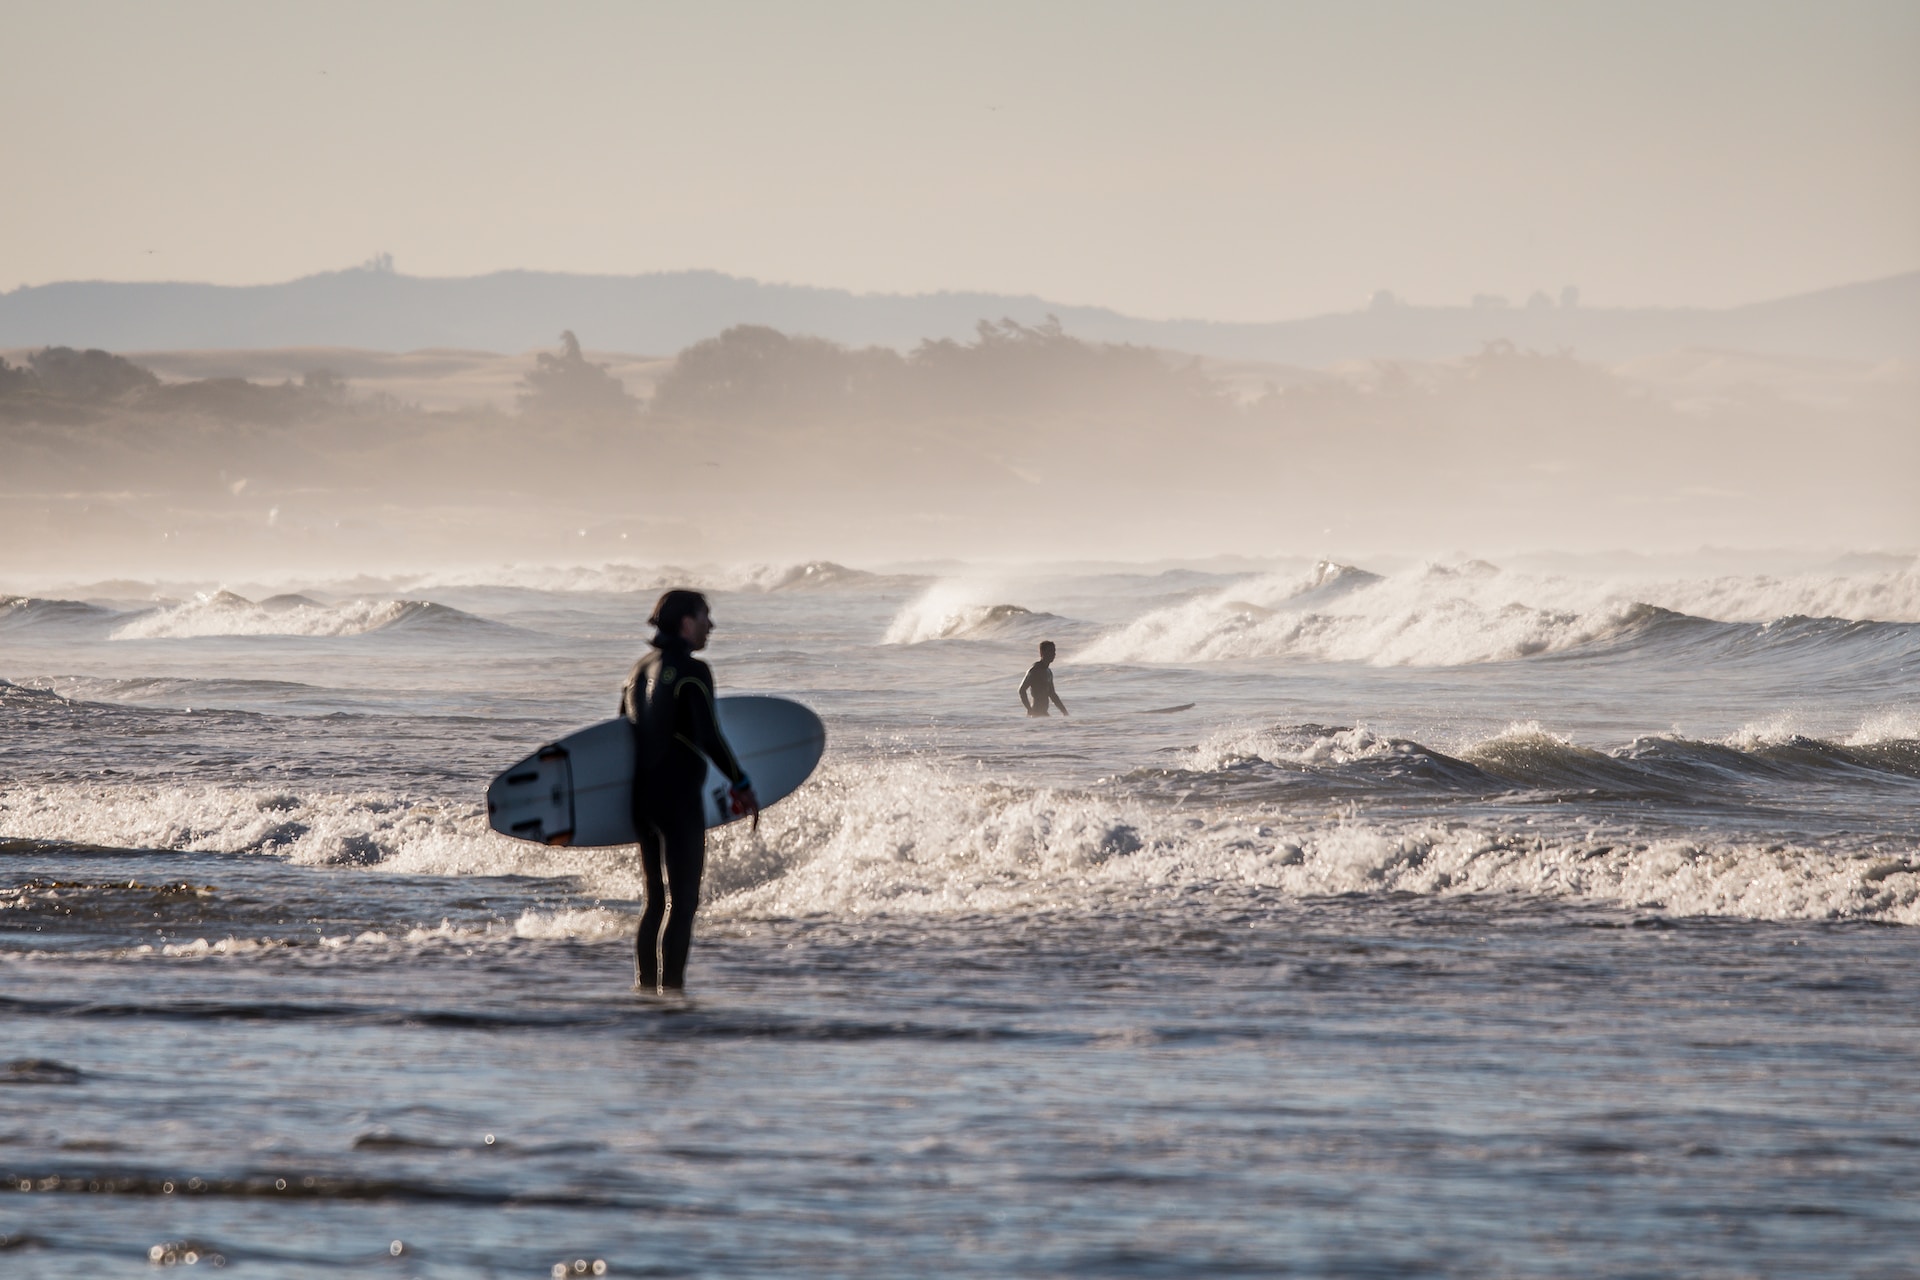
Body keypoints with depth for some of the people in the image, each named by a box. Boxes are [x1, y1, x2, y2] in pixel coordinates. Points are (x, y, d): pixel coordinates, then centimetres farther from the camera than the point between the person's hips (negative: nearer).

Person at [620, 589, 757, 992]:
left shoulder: (641, 669, 12)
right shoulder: (691, 672, -12)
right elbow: (709, 738, -19)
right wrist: (741, 783, -9)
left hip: (642, 796, 8)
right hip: (678, 799, -8)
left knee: (657, 902, 15)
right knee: (683, 903, -4)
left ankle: (644, 989, 16)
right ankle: (671, 989, -7)